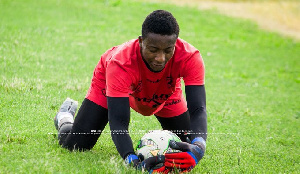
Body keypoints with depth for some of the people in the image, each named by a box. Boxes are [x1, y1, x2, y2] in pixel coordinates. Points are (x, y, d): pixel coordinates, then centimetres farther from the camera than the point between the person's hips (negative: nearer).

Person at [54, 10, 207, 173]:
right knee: (74, 145, -10)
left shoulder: (190, 57, -40)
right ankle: (65, 117, 26)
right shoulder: (120, 62, -45)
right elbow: (118, 122, -48)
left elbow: (198, 109, -45)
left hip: (164, 95, 2)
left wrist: (197, 148, -67)